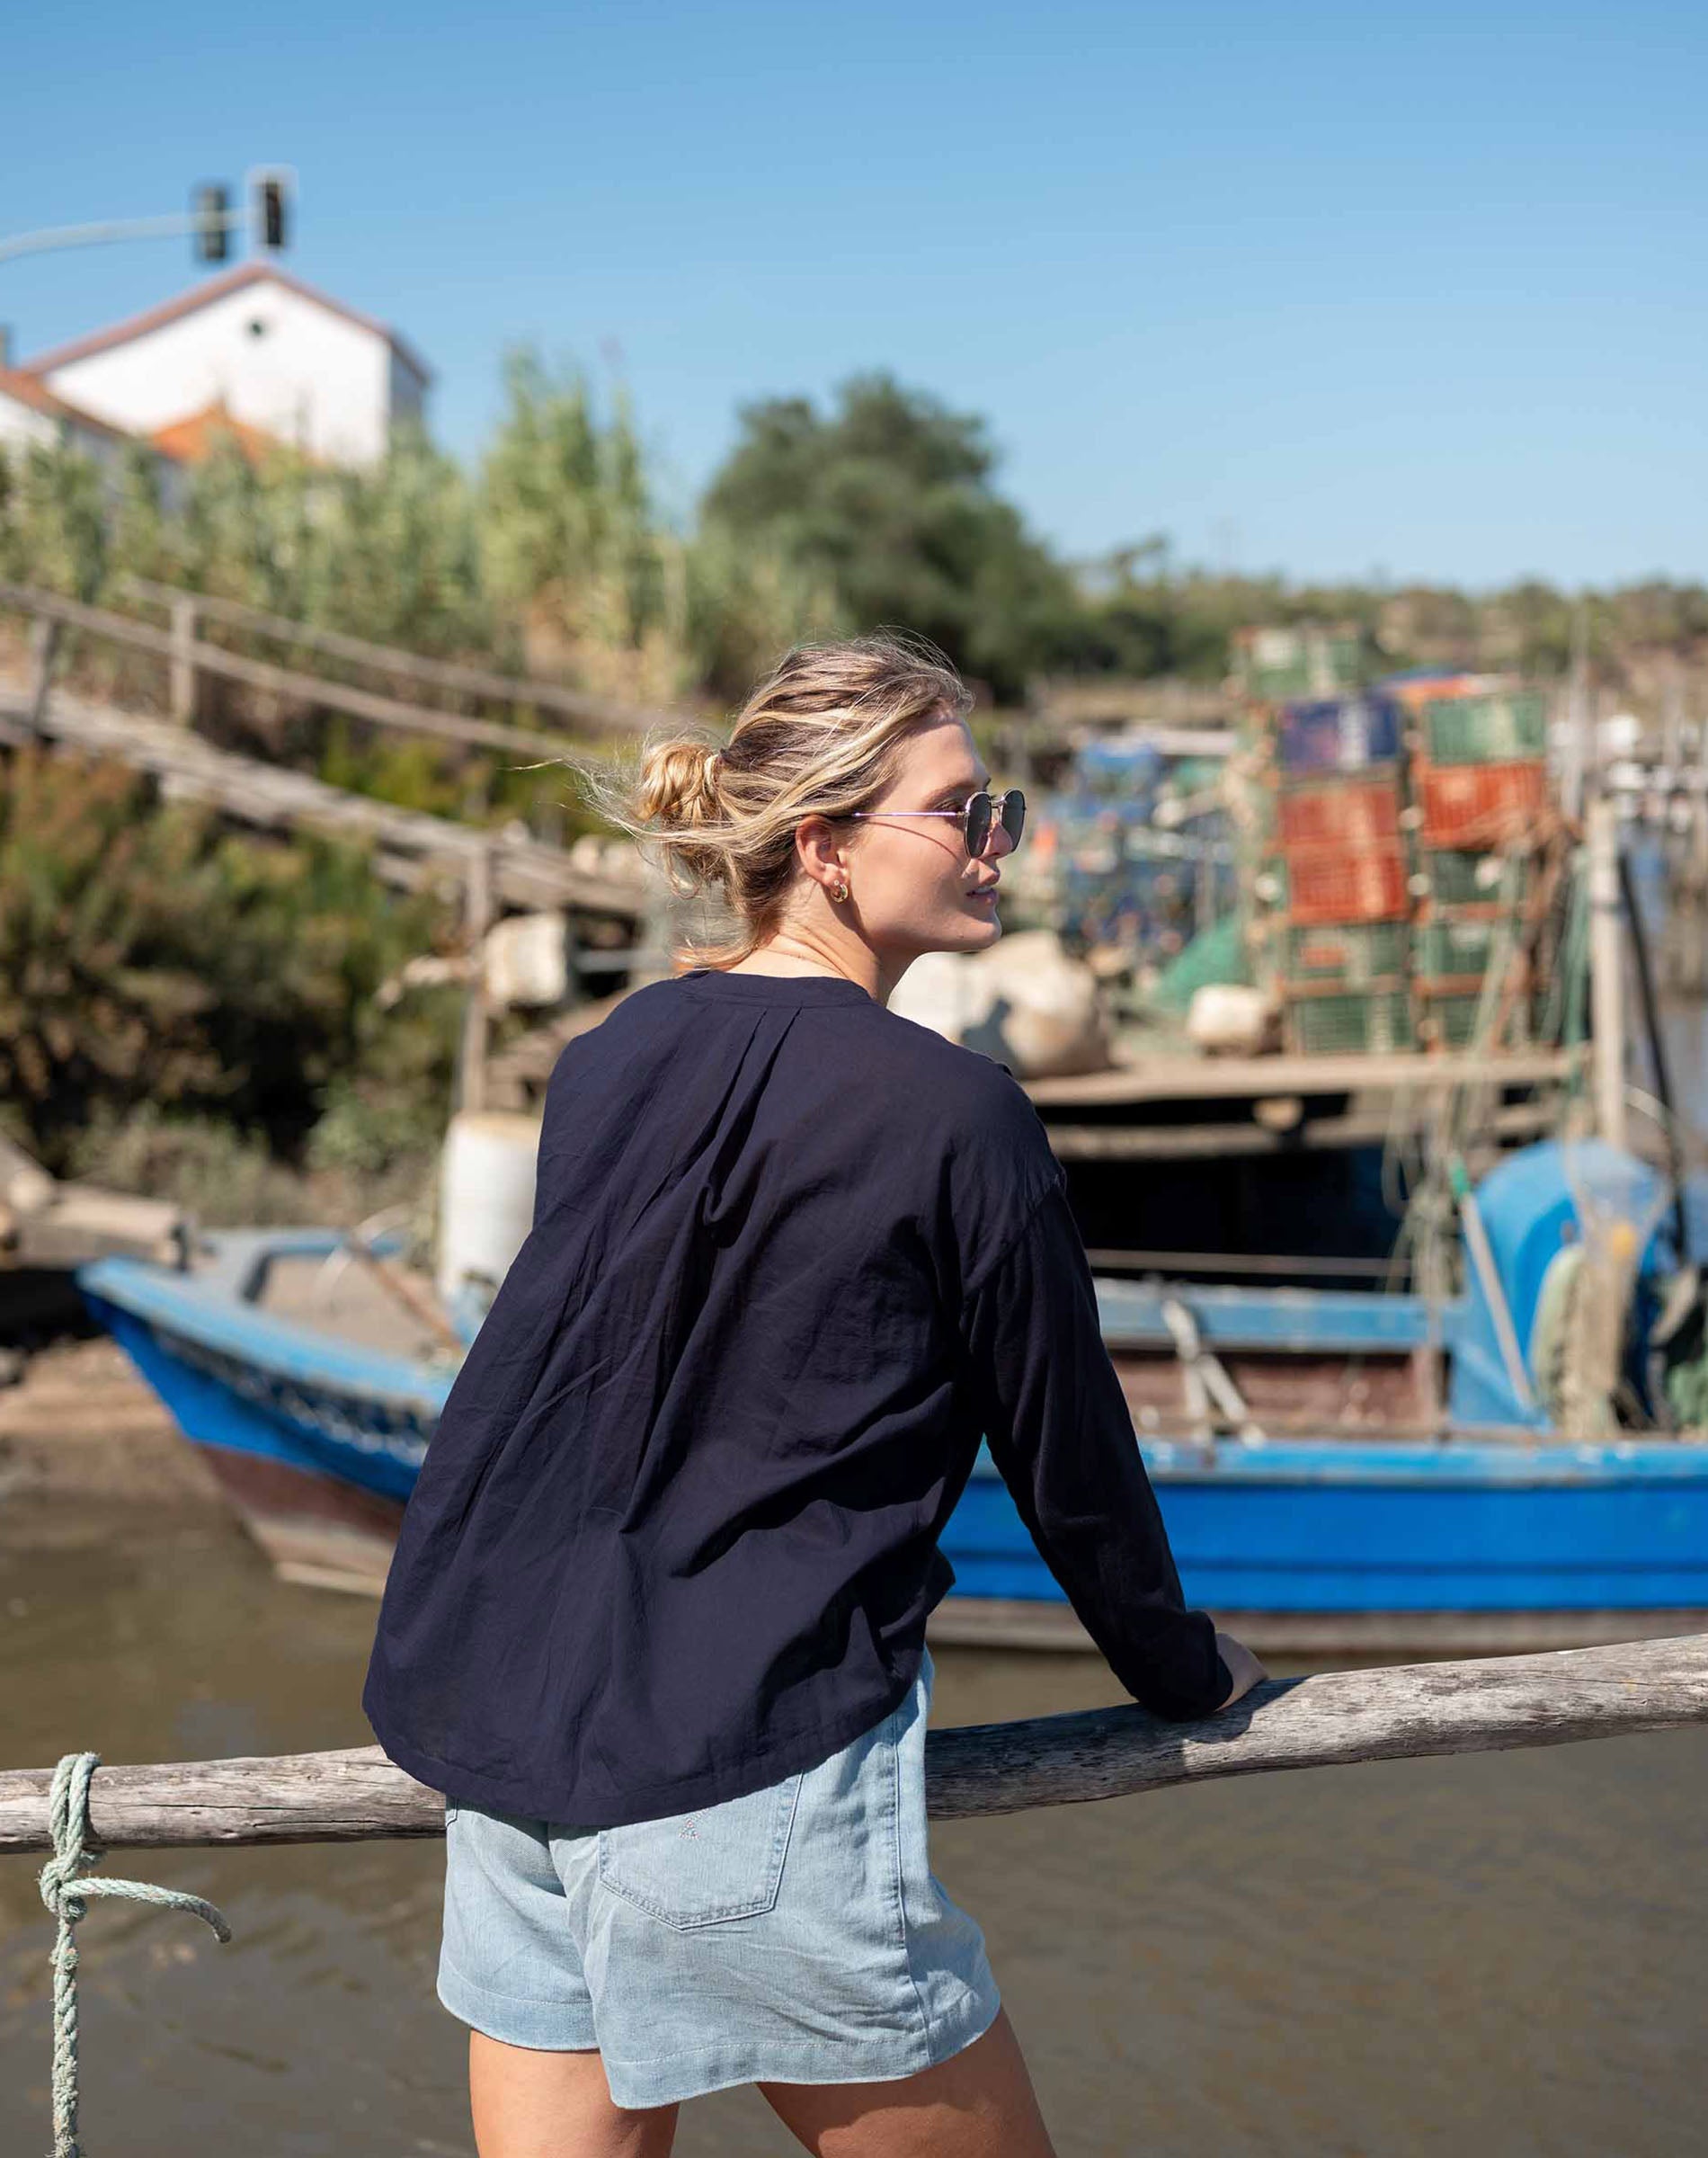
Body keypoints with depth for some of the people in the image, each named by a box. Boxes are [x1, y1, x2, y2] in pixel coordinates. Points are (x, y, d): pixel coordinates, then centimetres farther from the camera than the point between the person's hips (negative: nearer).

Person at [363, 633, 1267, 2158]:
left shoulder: (608, 1061, 8)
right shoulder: (951, 1112, -10)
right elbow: (1068, 1454, 0)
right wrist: (1185, 1672, 18)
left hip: (508, 1748, 7)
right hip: (757, 1776, -7)